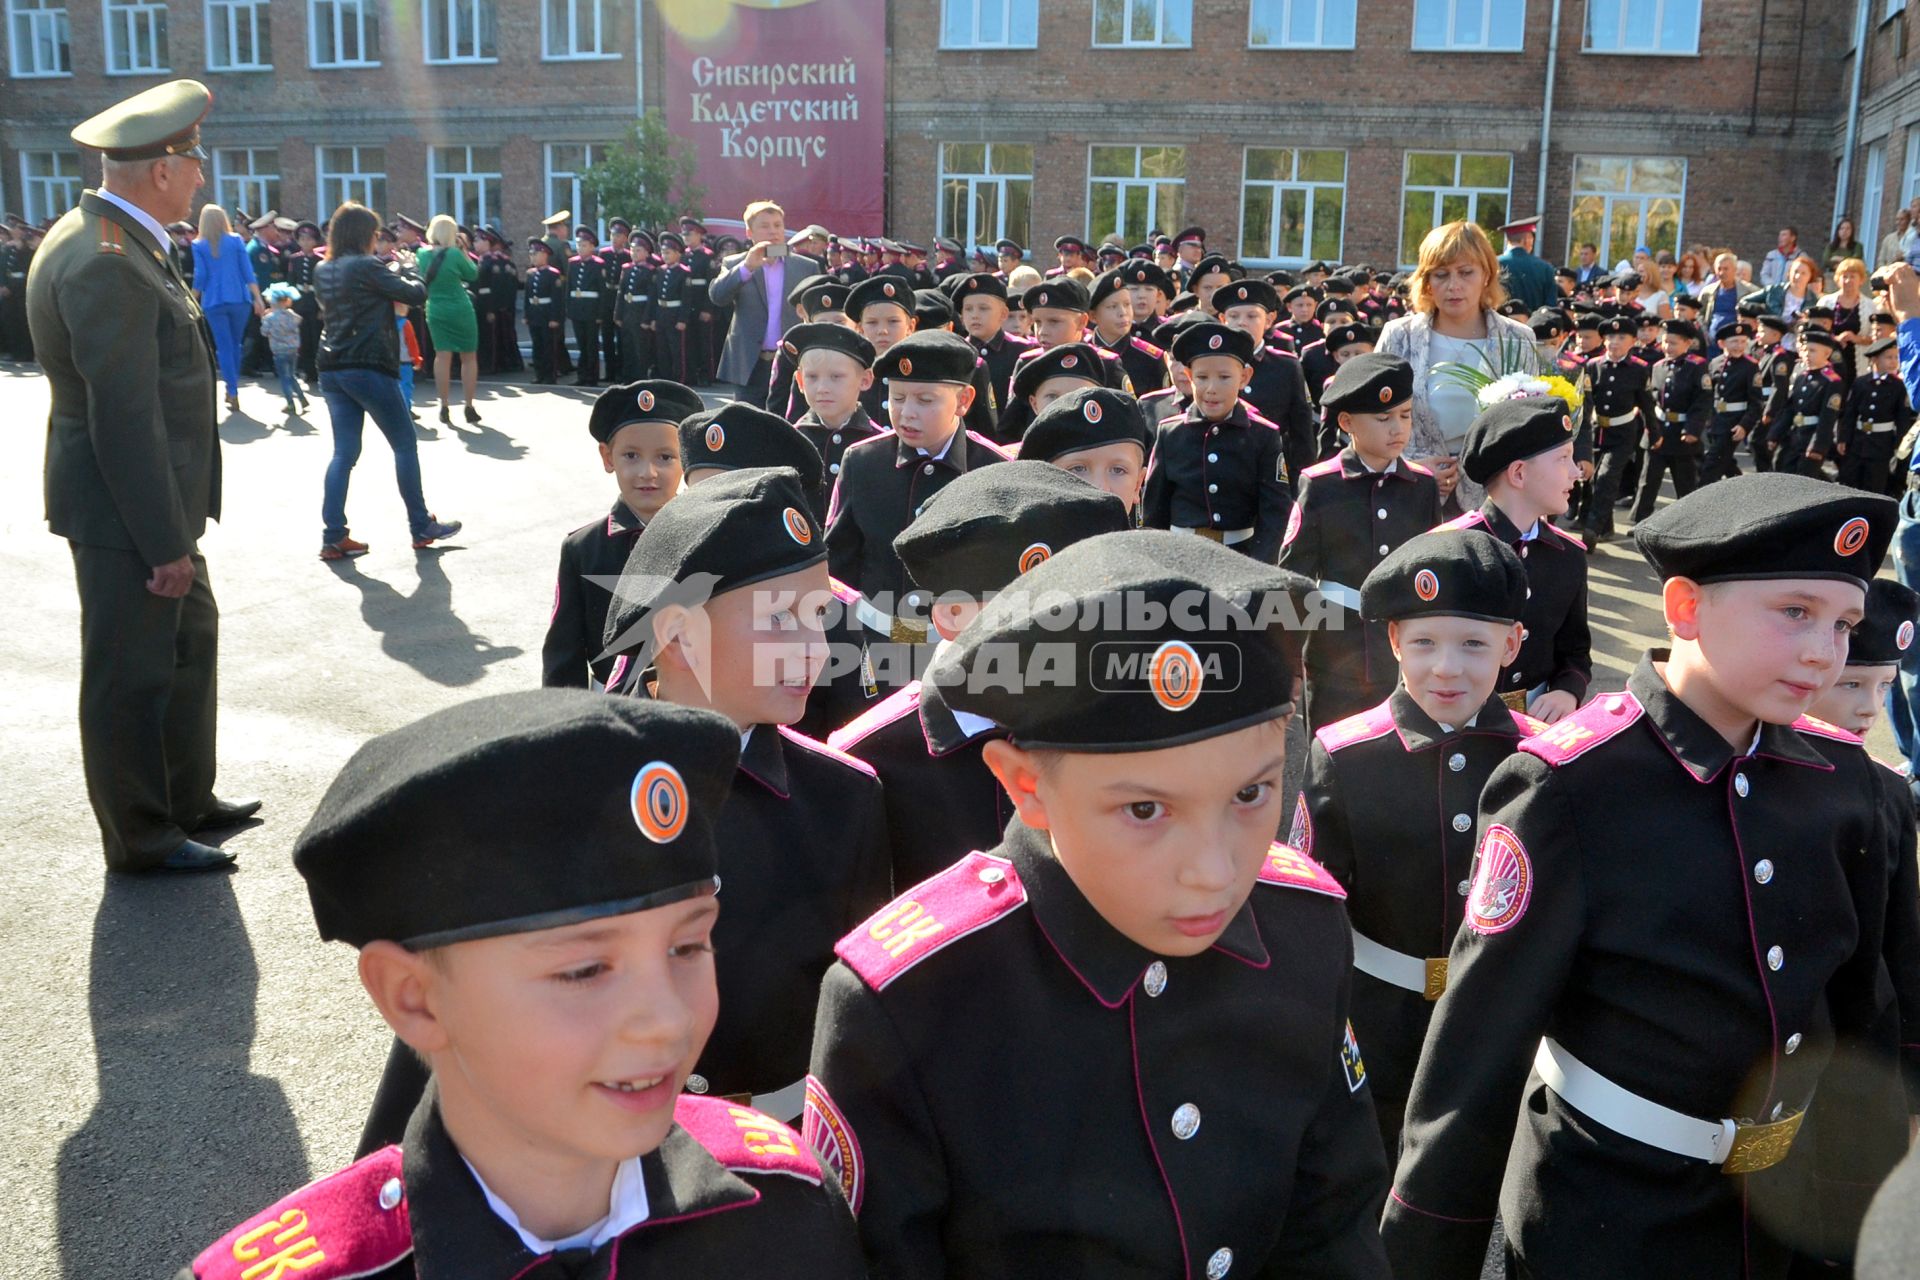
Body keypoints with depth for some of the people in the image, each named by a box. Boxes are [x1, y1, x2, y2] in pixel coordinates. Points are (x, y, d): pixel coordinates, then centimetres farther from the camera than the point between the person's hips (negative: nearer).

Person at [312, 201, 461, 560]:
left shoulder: (323, 271, 11)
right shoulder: (367, 267, -12)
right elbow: (417, 294, -9)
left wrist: (389, 288, 17)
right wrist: (404, 269, 10)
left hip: (332, 370, 7)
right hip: (368, 368, -7)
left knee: (344, 452, 8)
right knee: (405, 445, 6)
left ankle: (333, 537, 3)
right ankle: (422, 527, 13)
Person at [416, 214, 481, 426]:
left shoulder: (422, 254, -1)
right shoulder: (454, 254, -15)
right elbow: (473, 274, -2)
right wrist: (464, 252, 2)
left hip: (435, 312, 4)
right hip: (460, 311, -4)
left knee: (442, 356, 6)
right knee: (469, 357, 8)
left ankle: (445, 407, 3)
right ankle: (469, 407, 9)